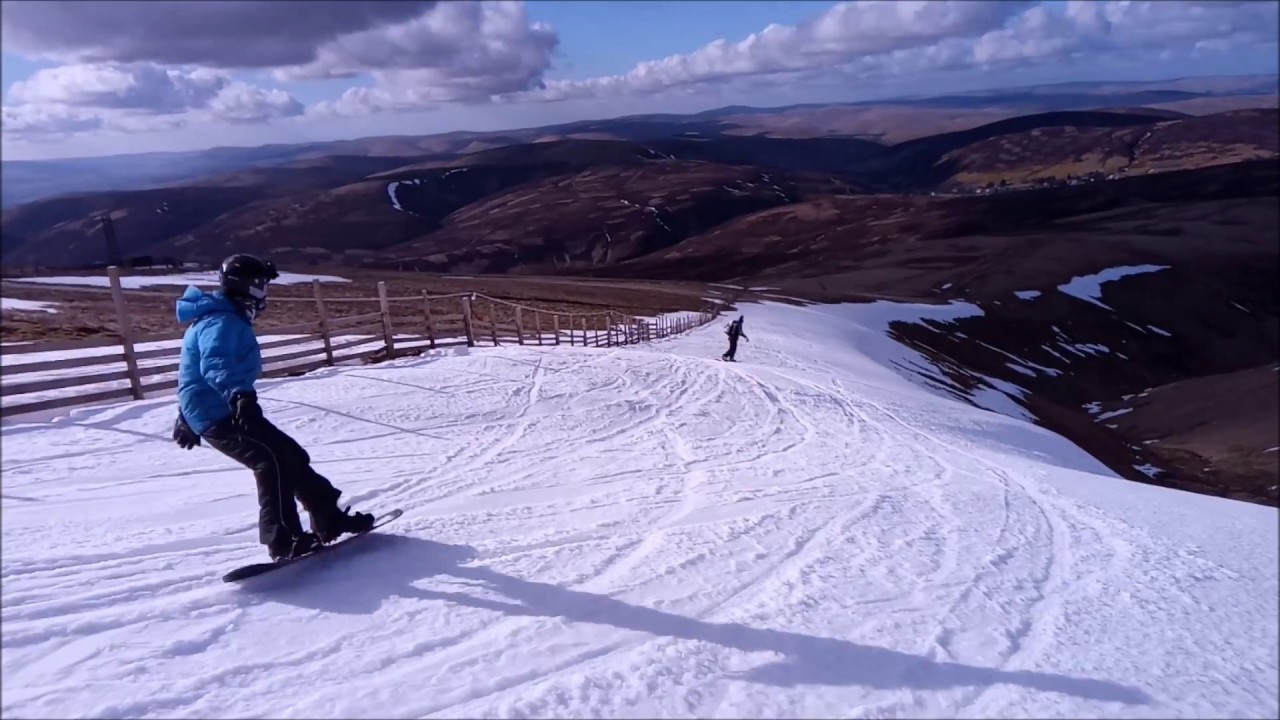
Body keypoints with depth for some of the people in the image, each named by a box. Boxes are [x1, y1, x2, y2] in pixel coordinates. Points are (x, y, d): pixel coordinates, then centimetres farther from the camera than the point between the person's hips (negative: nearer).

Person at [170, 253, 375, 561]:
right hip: (221, 414, -11)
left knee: (291, 455, 8)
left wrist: (187, 420, 42)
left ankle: (330, 519, 12)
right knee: (274, 460, -22)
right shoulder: (222, 322, -14)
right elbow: (216, 365, -35)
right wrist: (240, 395, -54)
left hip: (214, 412, 11)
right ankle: (283, 540, -25)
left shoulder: (221, 319, 22)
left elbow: (198, 369, 33)